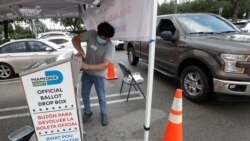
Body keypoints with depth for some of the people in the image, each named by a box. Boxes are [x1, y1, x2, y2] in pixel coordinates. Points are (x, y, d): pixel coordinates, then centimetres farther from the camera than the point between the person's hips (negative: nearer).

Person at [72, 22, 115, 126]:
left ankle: (104, 114, 37)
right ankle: (87, 112, 42)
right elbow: (75, 39, -11)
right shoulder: (91, 34, -16)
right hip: (86, 73, 4)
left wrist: (87, 66, -40)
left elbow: (105, 65, -32)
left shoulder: (110, 47, -25)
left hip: (99, 75, -3)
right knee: (85, 94, 17)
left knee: (101, 97, 12)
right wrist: (80, 50, -30)